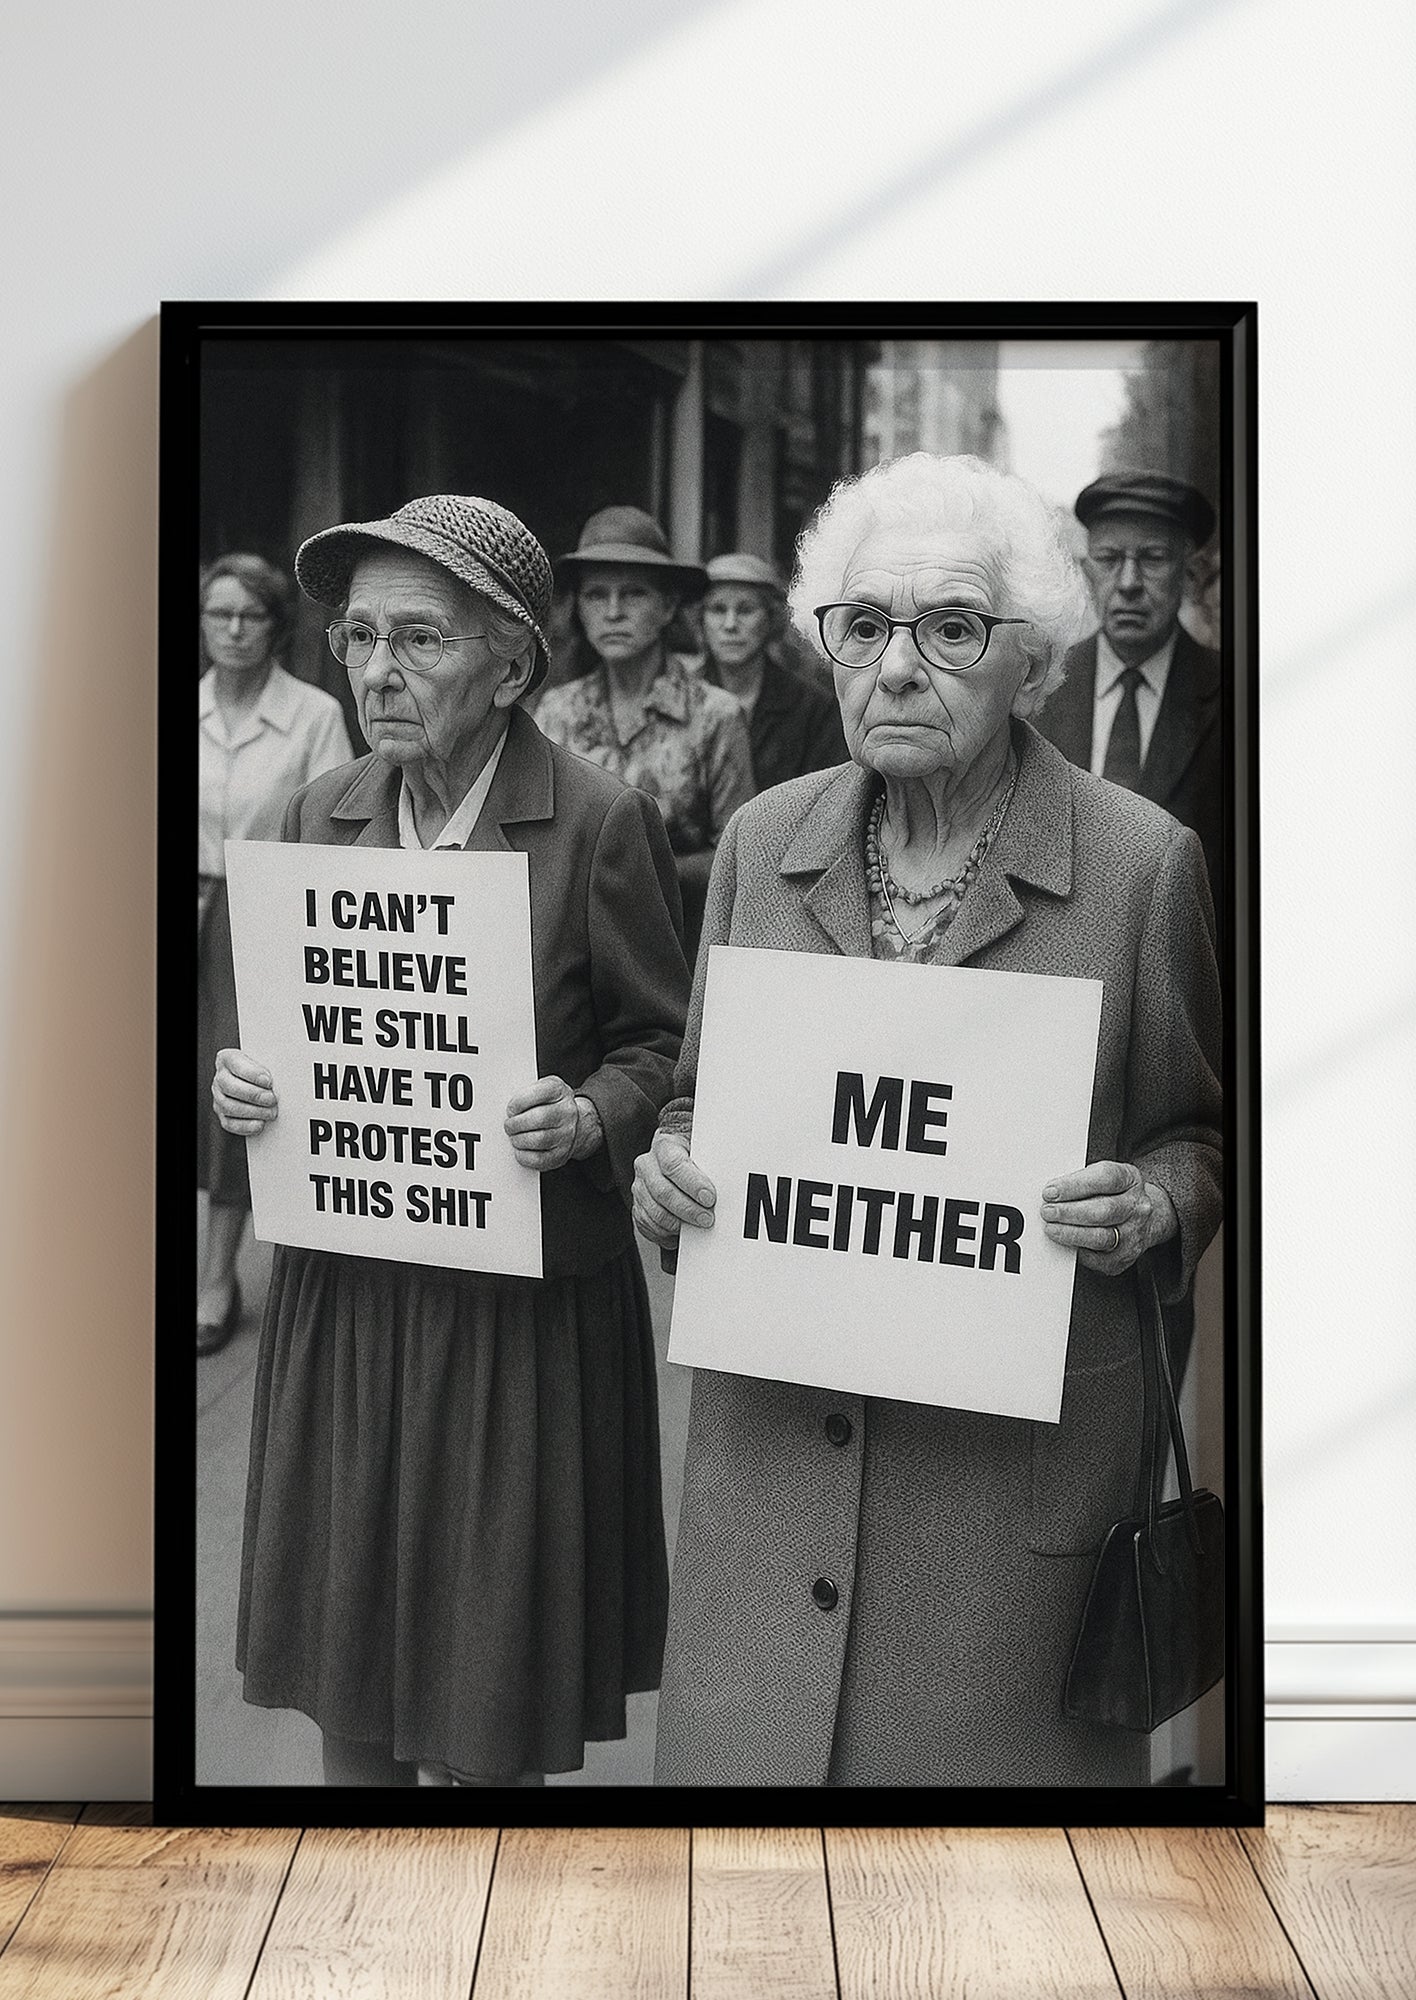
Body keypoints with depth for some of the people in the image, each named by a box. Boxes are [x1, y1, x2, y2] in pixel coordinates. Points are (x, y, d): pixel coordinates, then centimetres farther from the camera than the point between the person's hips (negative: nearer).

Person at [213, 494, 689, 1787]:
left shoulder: (600, 825, -10)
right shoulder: (319, 816, 5)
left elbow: (668, 1049, -3)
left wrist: (587, 1119, -22)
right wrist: (244, 1081, -5)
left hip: (523, 1306, -4)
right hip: (343, 1291, 5)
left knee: (484, 1726, 7)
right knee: (346, 1696, 14)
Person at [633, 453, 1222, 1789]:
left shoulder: (1144, 861, -7)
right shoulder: (762, 839, 4)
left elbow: (1205, 1133, 5)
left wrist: (1152, 1202, -15)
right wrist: (670, 1169, -5)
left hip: (1014, 1446, -3)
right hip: (771, 1429, 3)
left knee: (987, 1747, 9)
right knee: (745, 1742, 11)